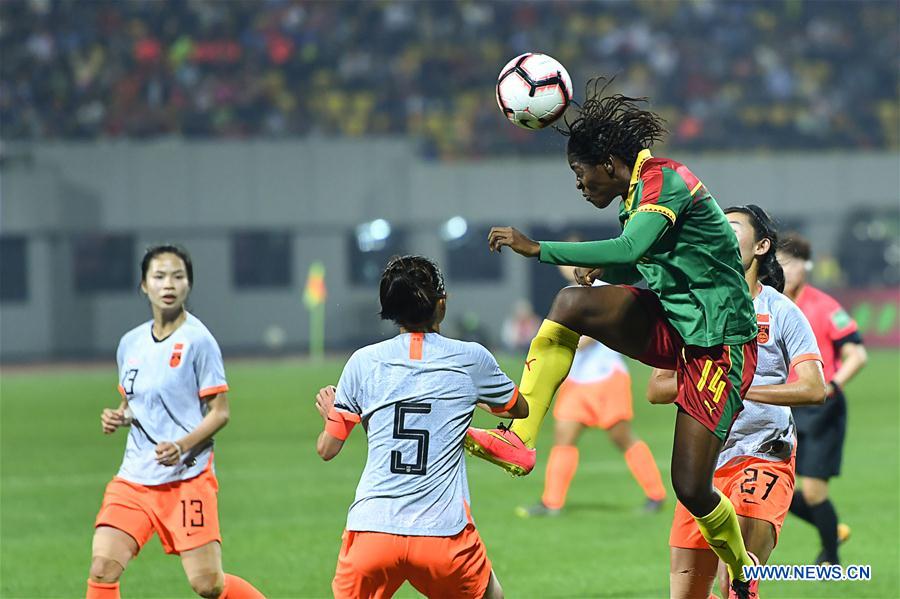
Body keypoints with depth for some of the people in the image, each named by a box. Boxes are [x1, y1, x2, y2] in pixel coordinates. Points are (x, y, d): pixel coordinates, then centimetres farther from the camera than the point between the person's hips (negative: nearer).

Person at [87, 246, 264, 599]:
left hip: (187, 479, -5)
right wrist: (117, 418, 2)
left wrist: (181, 446, -22)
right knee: (102, 567, -12)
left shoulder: (198, 341, -7)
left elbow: (219, 413, -7)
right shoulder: (131, 343, 11)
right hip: (134, 478, 5)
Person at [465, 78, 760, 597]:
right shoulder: (637, 193, 11)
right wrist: (607, 267, 2)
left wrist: (539, 250, -34)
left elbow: (630, 249, -34)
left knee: (691, 488, -10)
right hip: (668, 325, 8)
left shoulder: (663, 179, -18)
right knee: (572, 302, -17)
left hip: (719, 344, -8)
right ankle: (519, 440, -22)